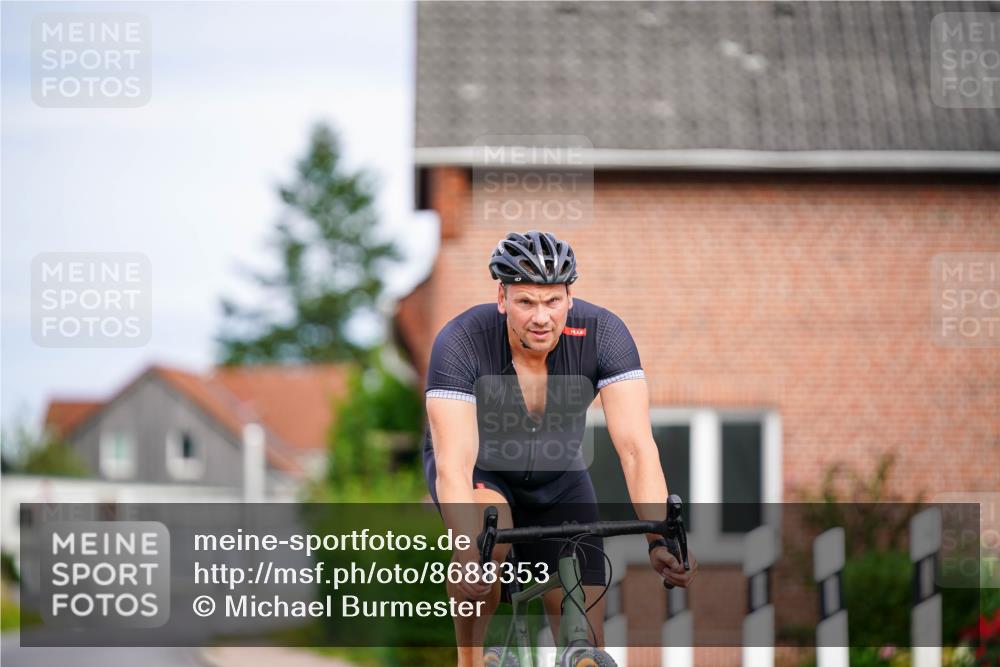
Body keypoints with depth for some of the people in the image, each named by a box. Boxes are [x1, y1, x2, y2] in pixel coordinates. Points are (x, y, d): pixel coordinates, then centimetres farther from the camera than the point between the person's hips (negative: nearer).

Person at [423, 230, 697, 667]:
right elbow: (454, 464, -41)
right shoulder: (461, 343, -33)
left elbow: (636, 448, -35)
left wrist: (660, 540, -49)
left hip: (558, 479, 2)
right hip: (480, 471, -2)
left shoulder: (602, 333, -28)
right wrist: (468, 552, -58)